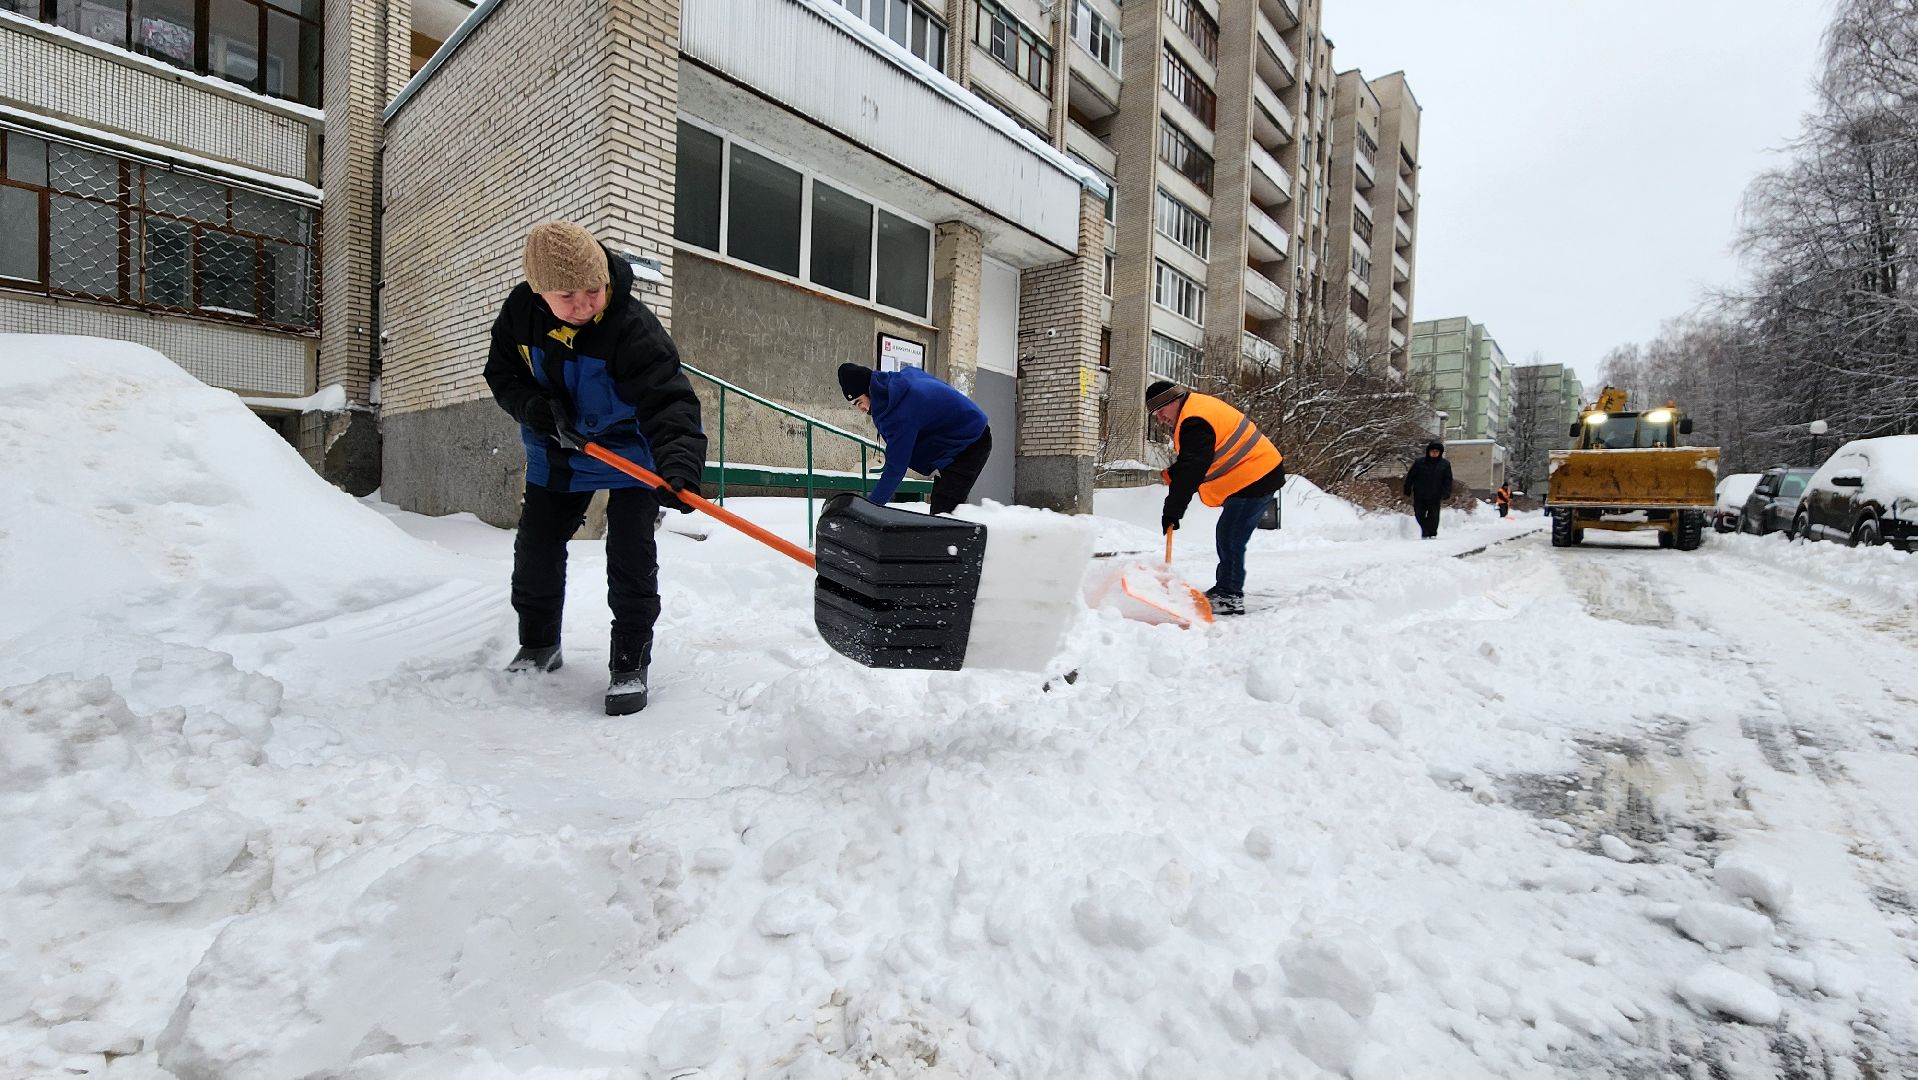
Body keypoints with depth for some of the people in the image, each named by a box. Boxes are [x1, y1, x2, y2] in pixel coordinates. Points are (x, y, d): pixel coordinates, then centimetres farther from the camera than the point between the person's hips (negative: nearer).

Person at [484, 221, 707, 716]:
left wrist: (678, 467, -57)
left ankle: (630, 663, 3)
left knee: (630, 556, -10)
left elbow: (668, 402, -41)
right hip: (555, 453, 5)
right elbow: (502, 373, -1)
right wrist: (538, 409, -23)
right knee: (536, 549, 12)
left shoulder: (633, 327, -31)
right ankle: (538, 646, 33)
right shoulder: (520, 311, -15)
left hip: (628, 452, -5)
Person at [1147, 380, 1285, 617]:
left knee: (1230, 539, -11)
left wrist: (1172, 511, -31)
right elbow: (1186, 464, 19)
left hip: (1254, 479, -11)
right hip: (1255, 475, 11)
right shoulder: (1195, 408, 12)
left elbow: (1190, 473, -31)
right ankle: (1224, 590, 26)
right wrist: (1171, 475, 2)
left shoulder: (1195, 423, -23)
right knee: (1226, 536, 17)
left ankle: (1230, 598, -5)